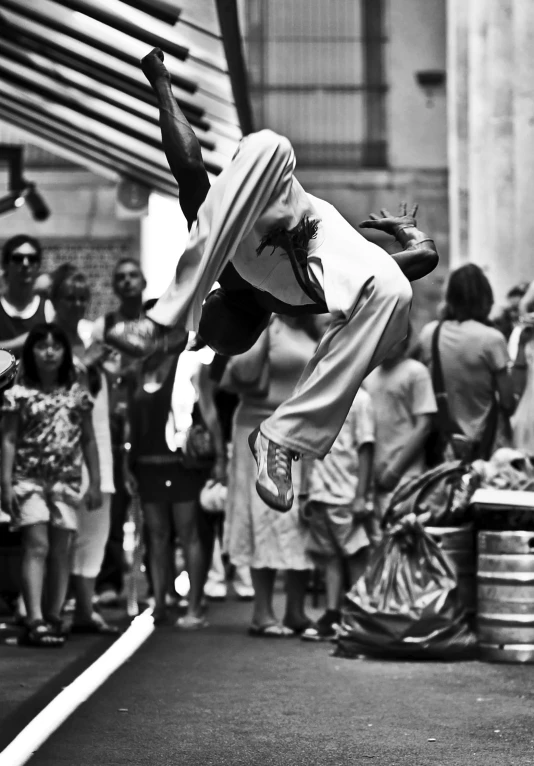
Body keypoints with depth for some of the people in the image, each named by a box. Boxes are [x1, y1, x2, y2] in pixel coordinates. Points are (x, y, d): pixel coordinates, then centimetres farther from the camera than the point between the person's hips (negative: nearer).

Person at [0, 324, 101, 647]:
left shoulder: (77, 393, 7)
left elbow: (89, 441, 11)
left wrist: (95, 483, 7)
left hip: (67, 482, 3)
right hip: (29, 479, -3)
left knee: (61, 551, 1)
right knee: (36, 546, -14)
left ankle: (53, 618, 8)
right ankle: (35, 621, -21)